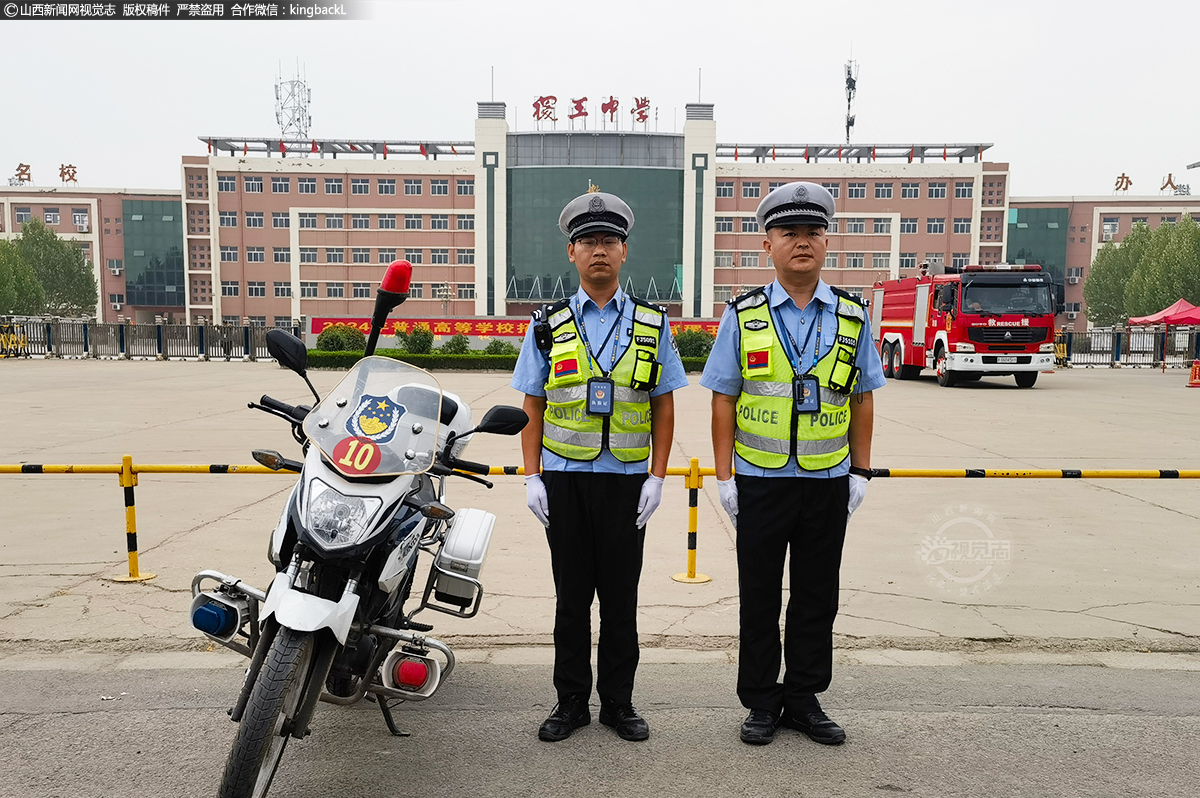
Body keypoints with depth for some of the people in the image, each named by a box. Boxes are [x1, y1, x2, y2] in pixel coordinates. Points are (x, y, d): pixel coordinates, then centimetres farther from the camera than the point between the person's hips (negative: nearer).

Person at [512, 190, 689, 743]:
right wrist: (531, 478, -2)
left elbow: (663, 407, 6)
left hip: (627, 479, 0)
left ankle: (618, 702, 22)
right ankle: (571, 702, 22)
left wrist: (657, 477, -2)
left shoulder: (652, 324, 6)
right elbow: (532, 407, 6)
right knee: (571, 594, 8)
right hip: (565, 479, 0)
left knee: (620, 595, 7)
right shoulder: (548, 326, 5)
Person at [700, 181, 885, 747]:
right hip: (760, 482, -1)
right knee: (759, 597, 8)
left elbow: (862, 400, 9)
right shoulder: (743, 316, 0)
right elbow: (724, 400, -1)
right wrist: (724, 476, -4)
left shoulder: (852, 317, 5)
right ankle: (762, 703, 24)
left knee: (817, 597, 11)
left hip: (828, 482, 2)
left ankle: (804, 699, 28)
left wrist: (861, 472, 4)